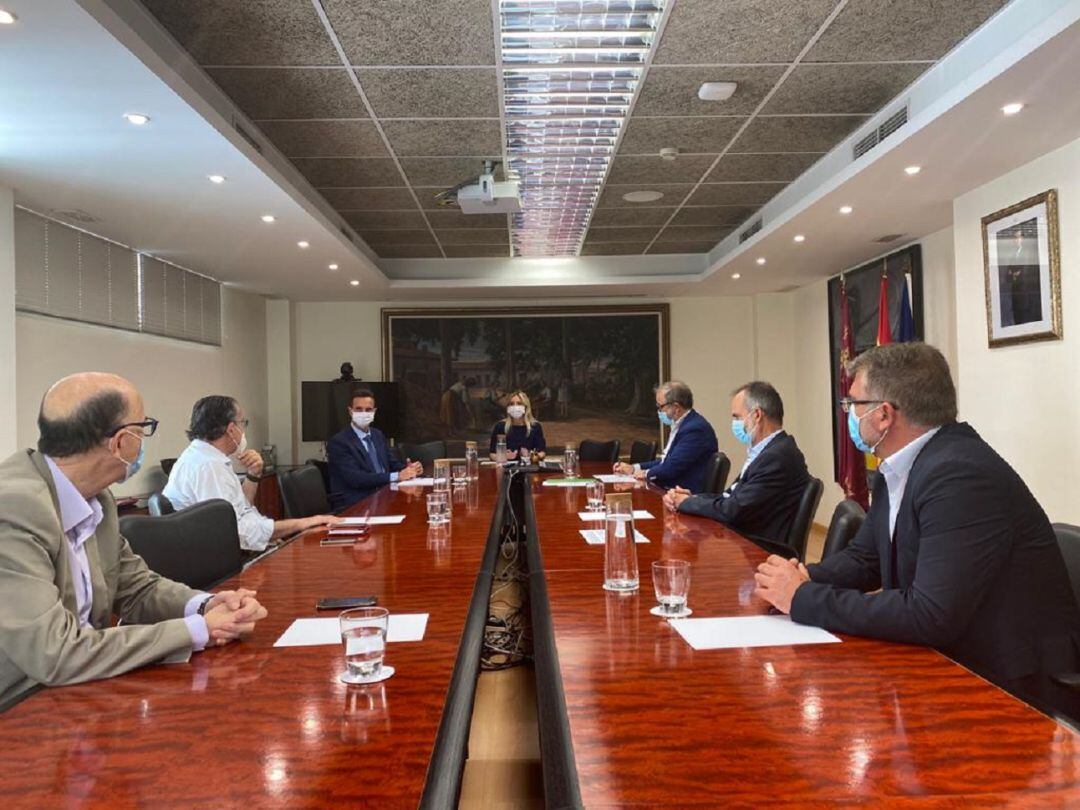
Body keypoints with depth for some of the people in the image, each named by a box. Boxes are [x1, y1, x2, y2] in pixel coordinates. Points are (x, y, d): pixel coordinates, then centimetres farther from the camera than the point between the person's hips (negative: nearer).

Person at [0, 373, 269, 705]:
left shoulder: (93, 498, 0)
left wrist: (207, 605, -11)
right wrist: (197, 630, -20)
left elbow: (138, 588, 9)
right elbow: (56, 655, -27)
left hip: (79, 694, 7)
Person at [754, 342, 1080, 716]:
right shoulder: (899, 469, 2)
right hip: (951, 665, 7)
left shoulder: (961, 474, -25)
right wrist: (804, 578, -9)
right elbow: (863, 557, 12)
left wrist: (806, 599, -22)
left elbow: (931, 616, -31)